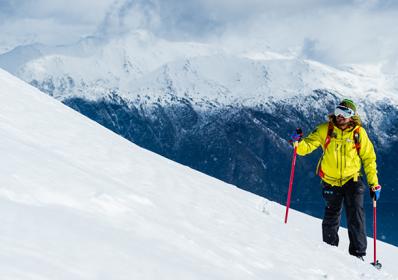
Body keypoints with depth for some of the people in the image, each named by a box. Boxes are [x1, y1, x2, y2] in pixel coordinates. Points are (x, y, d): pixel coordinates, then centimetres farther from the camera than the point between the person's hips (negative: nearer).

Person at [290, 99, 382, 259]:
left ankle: (358, 253, -4)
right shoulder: (325, 130, -5)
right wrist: (299, 143, -31)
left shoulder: (359, 133, -4)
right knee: (331, 217, 11)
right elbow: (308, 146, -7)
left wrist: (374, 184, 0)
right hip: (330, 181, 1)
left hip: (352, 180, -1)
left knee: (356, 216, -11)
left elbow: (369, 158, 3)